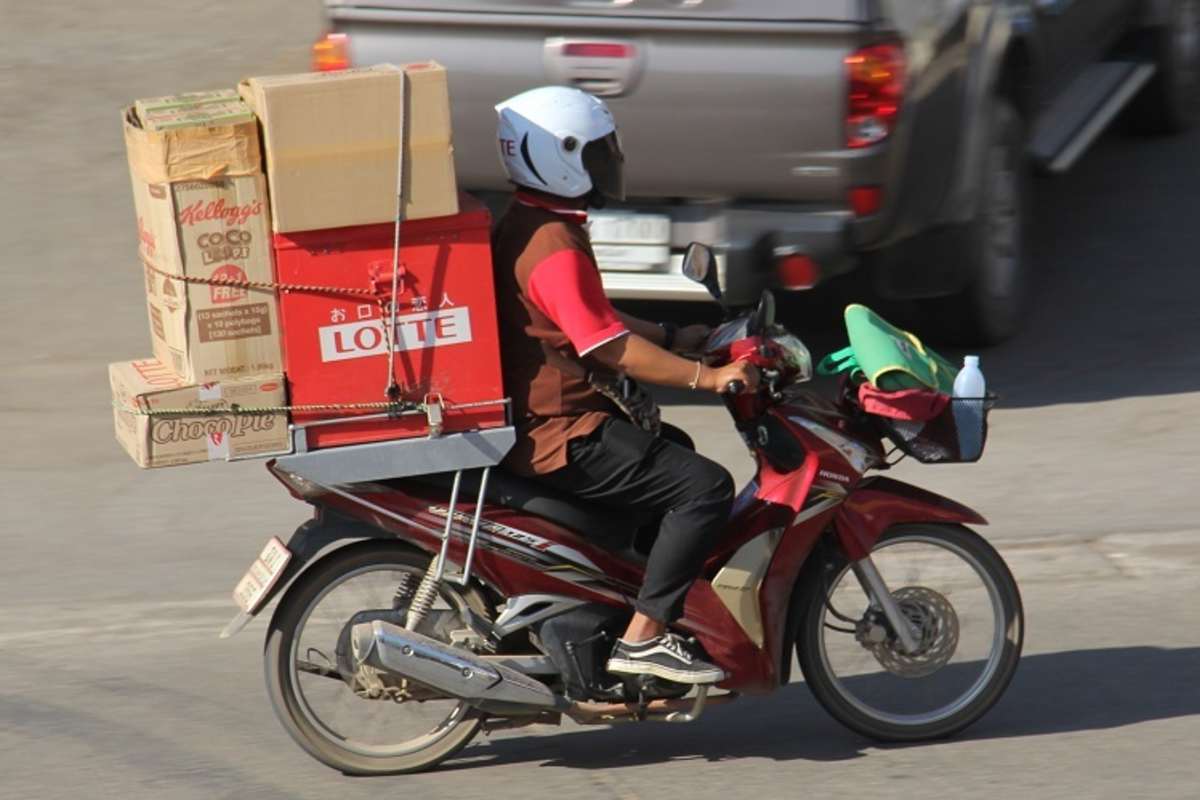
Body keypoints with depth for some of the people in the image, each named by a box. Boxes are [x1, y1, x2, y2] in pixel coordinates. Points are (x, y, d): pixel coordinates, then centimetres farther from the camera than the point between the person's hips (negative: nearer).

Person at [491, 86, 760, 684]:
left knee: (670, 452, 32)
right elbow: (611, 348, -24)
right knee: (705, 485, -17)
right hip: (560, 437, -11)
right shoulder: (554, 248, -21)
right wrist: (708, 378, -21)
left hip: (537, 419, 11)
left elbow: (597, 319, 23)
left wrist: (676, 339, 18)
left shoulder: (527, 226, 13)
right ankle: (643, 636, -17)